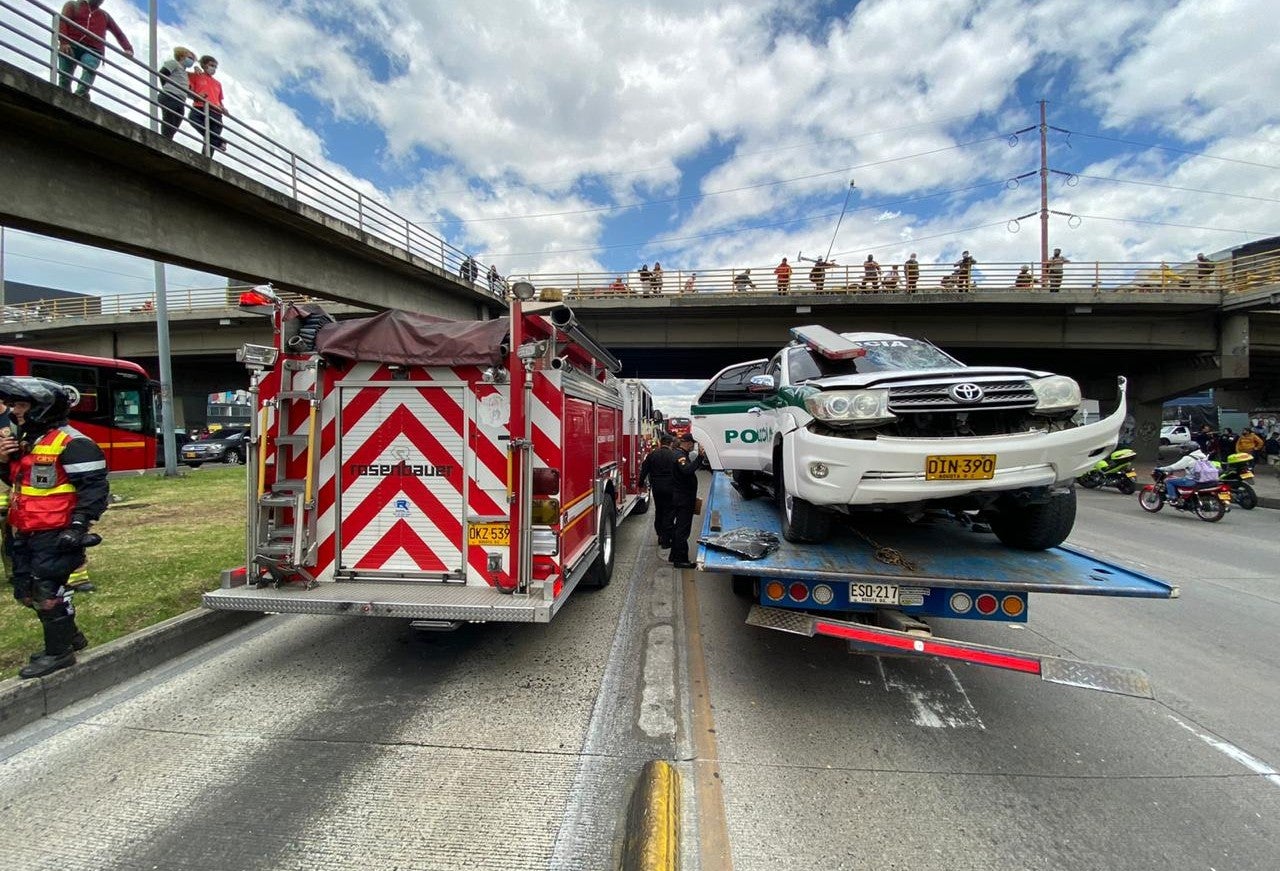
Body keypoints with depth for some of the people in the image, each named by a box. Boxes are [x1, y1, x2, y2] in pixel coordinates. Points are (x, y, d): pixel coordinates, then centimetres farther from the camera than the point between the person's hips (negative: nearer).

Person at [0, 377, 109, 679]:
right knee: (27, 591, 17)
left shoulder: (71, 443, -17)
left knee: (47, 592, -3)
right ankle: (70, 636, 31)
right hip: (27, 534, 10)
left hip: (55, 535, -10)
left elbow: (94, 487, -22)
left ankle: (59, 652, 9)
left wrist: (78, 525, -27)